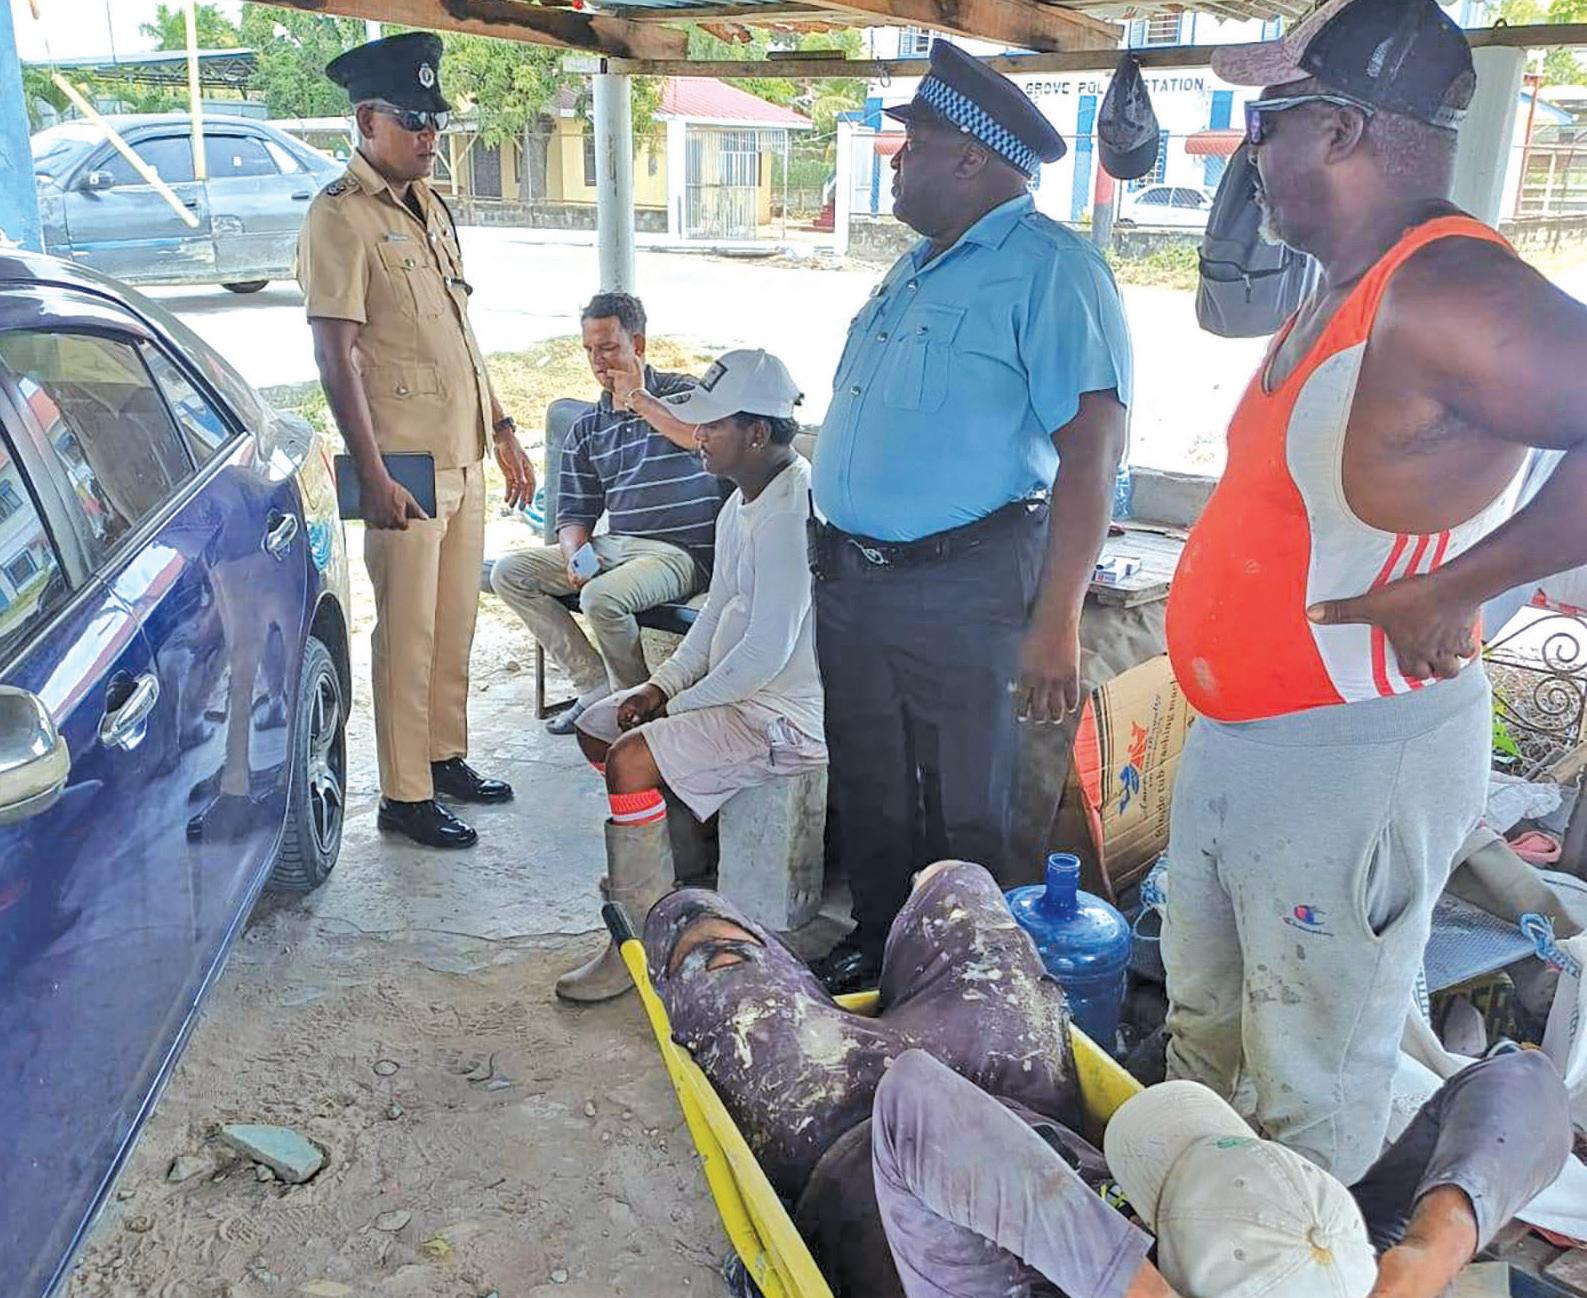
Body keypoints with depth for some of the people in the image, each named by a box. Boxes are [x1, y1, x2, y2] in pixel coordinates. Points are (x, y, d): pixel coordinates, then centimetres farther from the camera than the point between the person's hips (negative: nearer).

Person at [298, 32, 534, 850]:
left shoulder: (429, 206, 14)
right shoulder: (340, 216, -11)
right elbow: (337, 355, -16)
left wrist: (502, 430, 18)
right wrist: (373, 476, -21)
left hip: (463, 456, 8)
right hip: (406, 466, -8)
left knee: (456, 622, 15)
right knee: (408, 633, 0)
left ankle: (446, 758, 30)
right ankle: (404, 796, 11)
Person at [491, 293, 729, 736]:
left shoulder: (679, 392, 2)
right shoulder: (586, 429, 16)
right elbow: (575, 513, 15)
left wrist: (639, 399, -13)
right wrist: (574, 554, -8)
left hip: (679, 551, -7)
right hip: (610, 546, 7)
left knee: (601, 597, -34)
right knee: (509, 572, -5)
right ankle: (596, 687, -6)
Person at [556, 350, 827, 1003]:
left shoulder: (793, 512, -24)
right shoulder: (744, 501, 9)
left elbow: (768, 651, -27)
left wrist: (682, 705, -14)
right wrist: (663, 684, 4)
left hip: (789, 715, -11)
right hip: (735, 686, 11)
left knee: (630, 760, -24)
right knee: (594, 728, 13)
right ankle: (683, 860, 24)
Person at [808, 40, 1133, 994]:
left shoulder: (1048, 270, -14)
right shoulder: (919, 266, 15)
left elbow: (1090, 450, -21)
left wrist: (1056, 622, -26)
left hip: (961, 589, -8)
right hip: (851, 574, 9)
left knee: (964, 811, 6)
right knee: (869, 790, 19)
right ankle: (877, 946, 37)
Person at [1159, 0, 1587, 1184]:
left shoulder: (1442, 294, -21)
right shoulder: (1343, 291, 9)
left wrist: (1450, 594, -26)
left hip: (1353, 762, -10)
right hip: (1236, 739, 10)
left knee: (1314, 1094, 7)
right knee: (1199, 1031, 25)